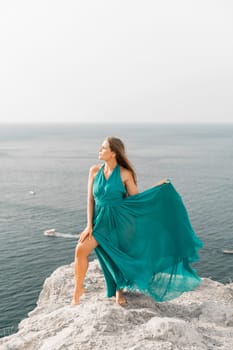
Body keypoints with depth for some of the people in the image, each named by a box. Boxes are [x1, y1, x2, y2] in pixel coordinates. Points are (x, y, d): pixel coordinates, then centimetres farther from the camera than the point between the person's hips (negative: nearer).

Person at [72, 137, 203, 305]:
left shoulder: (124, 173, -7)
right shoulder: (94, 170, 0)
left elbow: (136, 198, -1)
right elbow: (91, 199, 0)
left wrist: (158, 187, -7)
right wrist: (89, 225, -5)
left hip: (119, 220, -1)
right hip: (100, 220, 2)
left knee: (119, 257, 9)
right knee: (81, 250, -17)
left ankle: (119, 290, 36)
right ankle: (78, 288, 0)